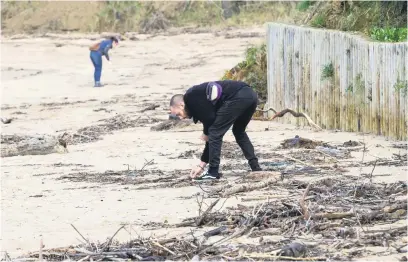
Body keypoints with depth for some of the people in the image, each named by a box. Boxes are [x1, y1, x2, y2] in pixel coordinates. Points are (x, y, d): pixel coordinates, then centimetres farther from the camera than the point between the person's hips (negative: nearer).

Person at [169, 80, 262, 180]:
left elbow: (210, 117, -8)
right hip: (250, 95, 10)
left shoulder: (190, 97, 5)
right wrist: (201, 165, 33)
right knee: (239, 132, 30)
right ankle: (255, 167, 28)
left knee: (214, 133, 2)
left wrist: (206, 134, 14)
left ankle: (213, 172, 5)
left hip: (237, 97, -10)